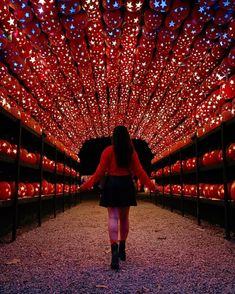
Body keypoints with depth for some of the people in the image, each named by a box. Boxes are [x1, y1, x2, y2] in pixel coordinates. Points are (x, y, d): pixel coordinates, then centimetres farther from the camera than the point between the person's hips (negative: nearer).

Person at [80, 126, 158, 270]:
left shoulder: (108, 151, -4)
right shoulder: (132, 152, 2)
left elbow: (100, 172, -6)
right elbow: (139, 172, 0)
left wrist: (86, 185, 1)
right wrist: (151, 186, 9)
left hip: (112, 185, -2)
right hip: (126, 185, 3)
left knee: (113, 217, -5)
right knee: (124, 218, 15)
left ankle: (115, 250, -21)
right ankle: (122, 250, 27)